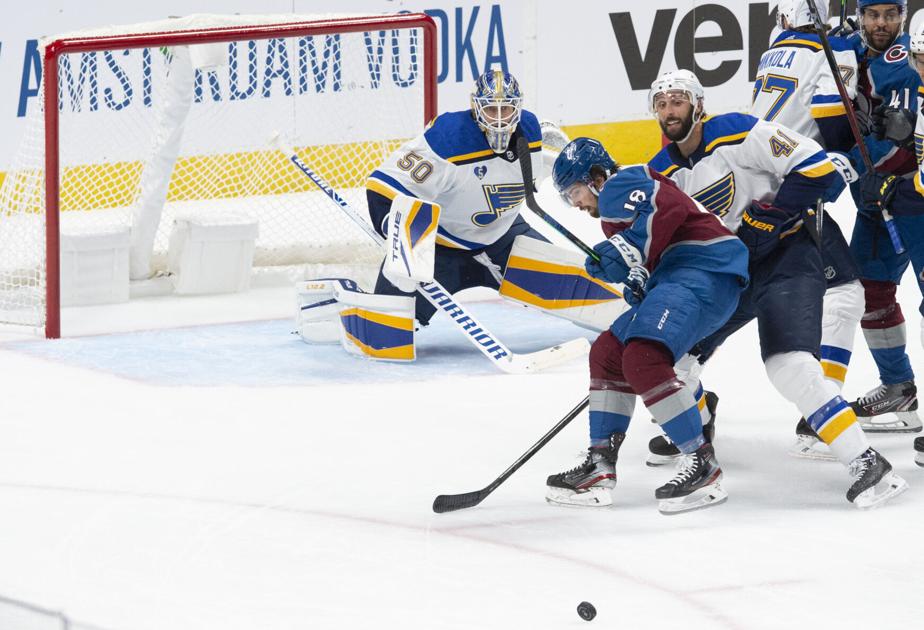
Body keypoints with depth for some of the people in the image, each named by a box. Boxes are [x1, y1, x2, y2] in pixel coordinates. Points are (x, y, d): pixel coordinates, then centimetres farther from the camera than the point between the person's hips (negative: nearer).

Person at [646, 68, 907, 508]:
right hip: (722, 271, 8)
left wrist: (768, 215, -21)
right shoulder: (661, 174, 7)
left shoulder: (738, 134, -15)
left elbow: (816, 169, -20)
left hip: (786, 257, -8)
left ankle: (865, 464, -29)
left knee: (789, 364, -28)